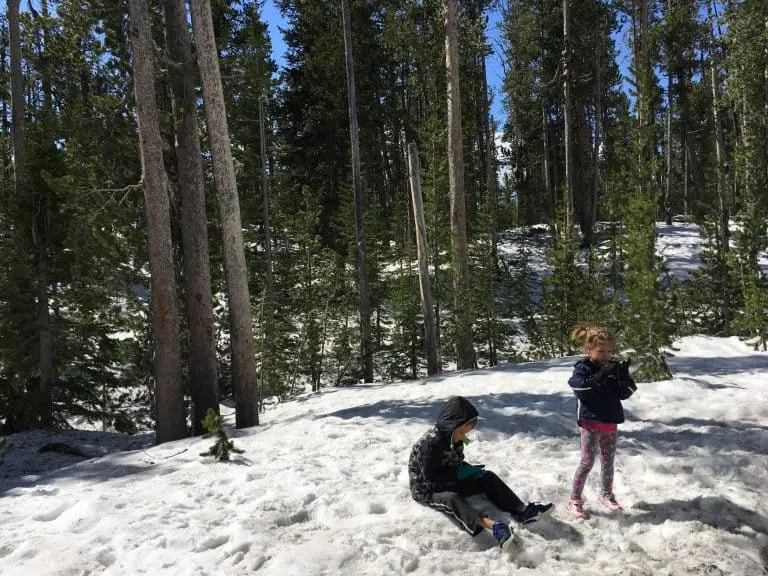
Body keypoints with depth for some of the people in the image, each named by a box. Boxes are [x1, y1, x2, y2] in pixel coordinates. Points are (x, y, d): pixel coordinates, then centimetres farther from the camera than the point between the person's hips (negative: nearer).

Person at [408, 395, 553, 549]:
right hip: (427, 489, -9)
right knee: (452, 499, -40)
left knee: (488, 477, -4)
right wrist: (458, 473, -23)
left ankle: (521, 510, -16)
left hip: (451, 481, 9)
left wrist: (469, 469, -8)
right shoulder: (430, 442, -28)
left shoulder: (454, 438, -1)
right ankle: (491, 526, -63)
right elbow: (431, 476, -28)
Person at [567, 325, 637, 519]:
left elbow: (625, 394, 2)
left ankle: (606, 494, 35)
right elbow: (580, 390, -25)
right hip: (591, 422, -5)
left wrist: (624, 376, -15)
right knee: (587, 462, -3)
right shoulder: (582, 368, -11)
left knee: (608, 461, 17)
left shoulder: (614, 367, 4)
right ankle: (575, 500, 8)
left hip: (611, 422, 5)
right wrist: (600, 376, -33)